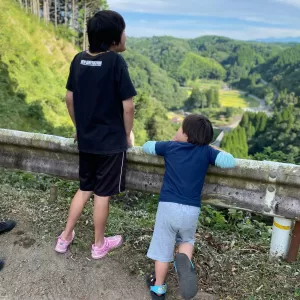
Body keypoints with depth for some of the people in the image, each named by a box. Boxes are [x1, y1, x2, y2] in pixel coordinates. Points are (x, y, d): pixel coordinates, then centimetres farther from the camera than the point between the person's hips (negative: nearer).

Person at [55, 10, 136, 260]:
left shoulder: (79, 59, 2)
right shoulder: (116, 62, -16)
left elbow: (70, 99, 8)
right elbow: (128, 107, -16)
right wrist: (127, 135, -1)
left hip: (85, 140, 6)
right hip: (111, 142, -6)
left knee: (85, 188, 22)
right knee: (103, 194, 9)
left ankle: (65, 237, 30)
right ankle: (99, 245, 27)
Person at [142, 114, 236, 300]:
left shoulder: (170, 146, 4)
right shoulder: (206, 151, 1)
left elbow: (147, 147, 19)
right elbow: (230, 162, -7)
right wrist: (214, 153, 11)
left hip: (168, 206, 0)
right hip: (192, 210, 1)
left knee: (163, 249, 14)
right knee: (188, 240, 28)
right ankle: (185, 259, -3)